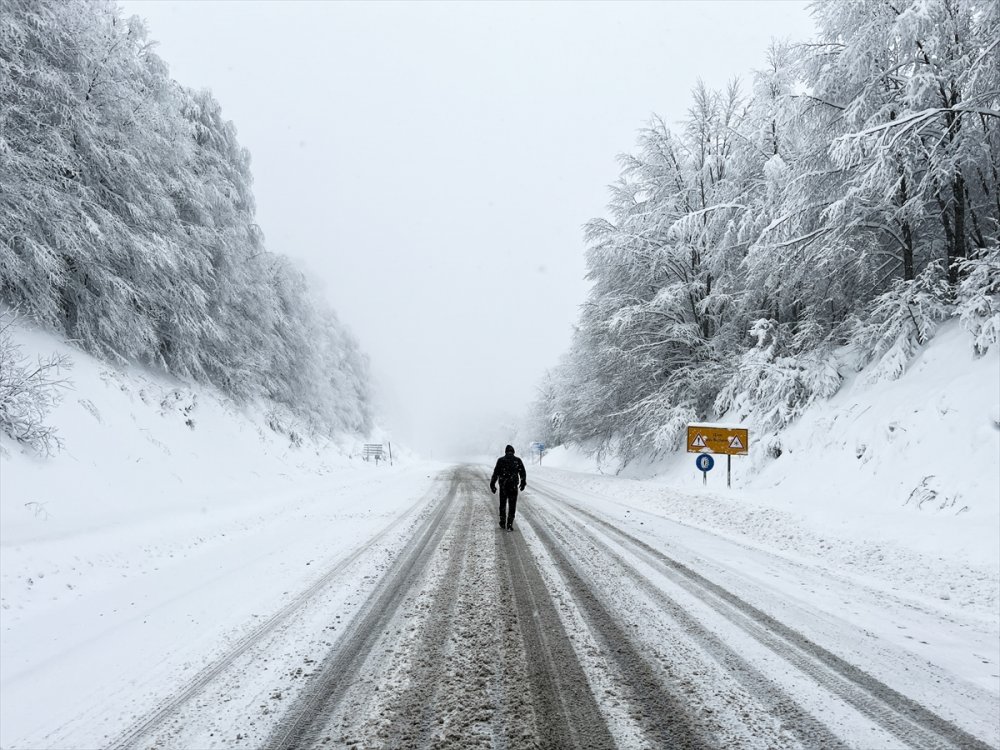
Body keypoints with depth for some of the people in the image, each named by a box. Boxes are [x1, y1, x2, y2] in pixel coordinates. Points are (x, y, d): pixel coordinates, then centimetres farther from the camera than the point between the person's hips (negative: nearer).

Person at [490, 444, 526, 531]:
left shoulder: (501, 460, -1)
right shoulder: (518, 460, 0)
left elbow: (495, 473, -4)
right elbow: (522, 473, 5)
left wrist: (492, 484, 1)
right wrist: (523, 483, 19)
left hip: (503, 486, 1)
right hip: (513, 486, -1)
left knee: (502, 504, 17)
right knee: (512, 506, 4)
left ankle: (502, 523, 24)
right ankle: (509, 525, -2)